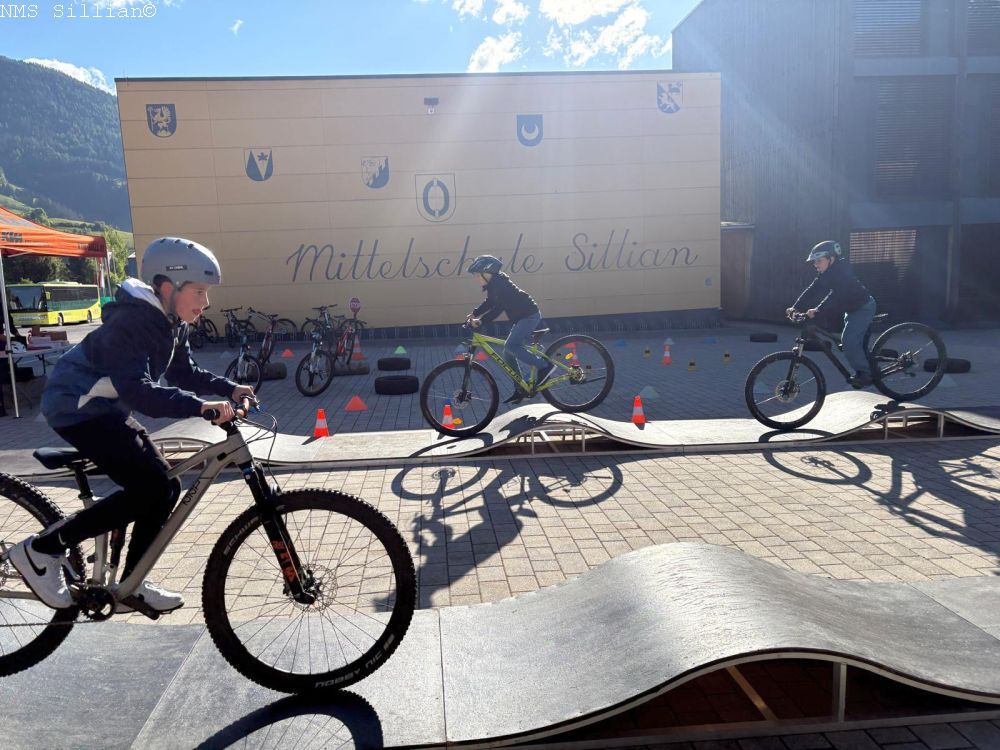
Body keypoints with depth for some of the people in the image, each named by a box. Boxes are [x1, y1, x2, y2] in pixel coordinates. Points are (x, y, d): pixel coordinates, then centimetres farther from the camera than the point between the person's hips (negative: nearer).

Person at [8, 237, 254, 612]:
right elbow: (137, 390, -37)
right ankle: (40, 550, -3)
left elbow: (183, 373, 9)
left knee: (166, 486, 2)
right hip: (77, 408, -9)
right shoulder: (131, 321, -27)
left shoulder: (171, 322, 2)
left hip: (108, 408, 9)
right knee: (148, 487, -18)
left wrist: (229, 388, -6)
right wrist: (200, 406, -47)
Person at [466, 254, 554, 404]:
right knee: (508, 355, 7)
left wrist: (480, 321, -30)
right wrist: (474, 314, 11)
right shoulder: (494, 284, 10)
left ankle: (544, 366, -14)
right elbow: (489, 302, 21)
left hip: (530, 316, -10)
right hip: (522, 317, 10)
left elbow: (498, 307, -28)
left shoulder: (500, 284, -20)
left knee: (510, 346, -22)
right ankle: (521, 390, 13)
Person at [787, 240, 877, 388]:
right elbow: (813, 290, -5)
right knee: (854, 341, 14)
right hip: (852, 308, 10)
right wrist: (795, 308, -15)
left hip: (864, 307, -10)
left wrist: (817, 310, -44)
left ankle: (864, 374, -8)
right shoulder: (825, 274, 0)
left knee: (849, 341, -18)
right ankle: (870, 369, 26)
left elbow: (835, 295, -38)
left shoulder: (841, 271, -27)